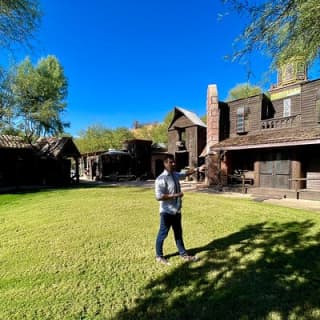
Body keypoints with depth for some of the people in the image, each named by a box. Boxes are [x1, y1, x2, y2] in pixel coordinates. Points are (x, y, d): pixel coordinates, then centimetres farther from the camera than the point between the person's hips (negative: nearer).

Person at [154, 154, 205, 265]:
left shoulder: (175, 175, 4)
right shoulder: (161, 179, -21)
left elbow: (186, 173, 21)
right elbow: (159, 197, -26)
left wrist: (197, 169, 7)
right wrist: (175, 195, -25)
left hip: (176, 211, 8)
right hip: (167, 212, -8)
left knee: (178, 233, 20)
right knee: (163, 234, 9)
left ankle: (183, 254, 35)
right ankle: (159, 256, 29)